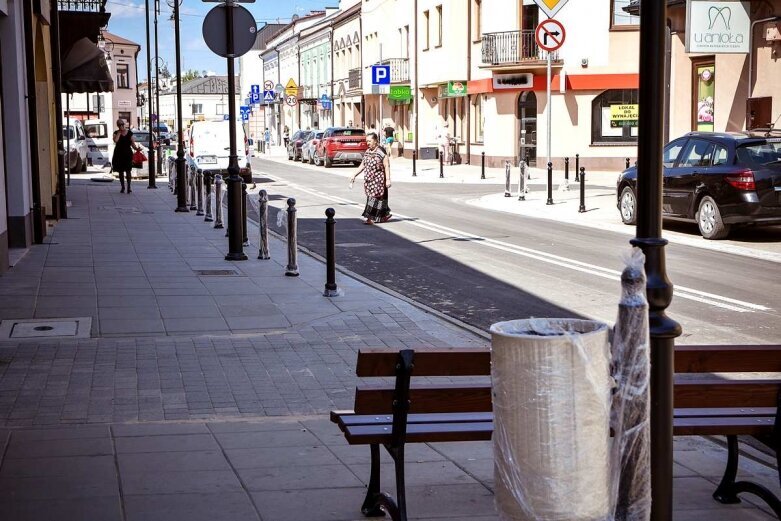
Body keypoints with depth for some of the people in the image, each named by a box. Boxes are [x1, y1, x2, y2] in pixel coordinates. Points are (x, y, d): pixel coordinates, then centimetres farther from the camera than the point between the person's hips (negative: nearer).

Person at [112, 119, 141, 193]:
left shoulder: (129, 133, 3)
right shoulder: (116, 133, 1)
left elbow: (133, 143, 3)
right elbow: (115, 140, -20)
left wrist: (136, 148, -16)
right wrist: (119, 132, -12)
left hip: (128, 154, -1)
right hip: (119, 154, 1)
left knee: (128, 170, -8)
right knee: (121, 171, 7)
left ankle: (129, 186, -5)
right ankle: (122, 187, 16)